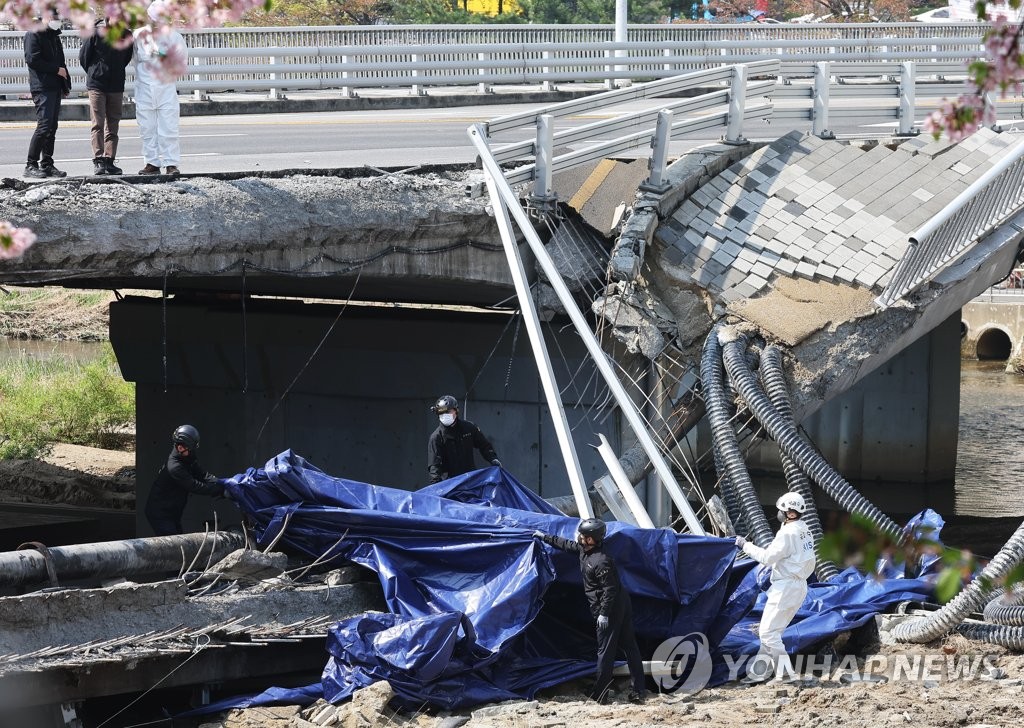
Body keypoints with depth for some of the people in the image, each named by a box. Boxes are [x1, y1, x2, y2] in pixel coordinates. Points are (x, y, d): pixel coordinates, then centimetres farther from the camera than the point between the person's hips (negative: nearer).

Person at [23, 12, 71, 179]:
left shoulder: (54, 36, 21)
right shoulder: (34, 35, -5)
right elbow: (32, 59, -16)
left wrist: (65, 84, 15)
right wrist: (56, 70, -12)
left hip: (55, 88, 9)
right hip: (42, 88, -9)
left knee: (52, 127, 7)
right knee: (44, 125, -15)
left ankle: (47, 165, 10)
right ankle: (31, 165, -12)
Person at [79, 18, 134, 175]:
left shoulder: (125, 35, 2)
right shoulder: (95, 33, -8)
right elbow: (84, 56, 0)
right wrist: (94, 73, 8)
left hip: (116, 87, 4)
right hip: (96, 85, -4)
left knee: (113, 125, 5)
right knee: (98, 124, -6)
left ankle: (109, 161, 9)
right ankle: (98, 161, -9)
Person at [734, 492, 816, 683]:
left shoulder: (787, 533, -18)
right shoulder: (805, 531, 11)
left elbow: (768, 557, -17)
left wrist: (746, 545, -6)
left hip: (785, 587, -10)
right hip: (799, 585, 10)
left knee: (768, 631, -7)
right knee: (772, 631, 14)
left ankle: (784, 671, -9)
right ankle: (759, 671, 17)